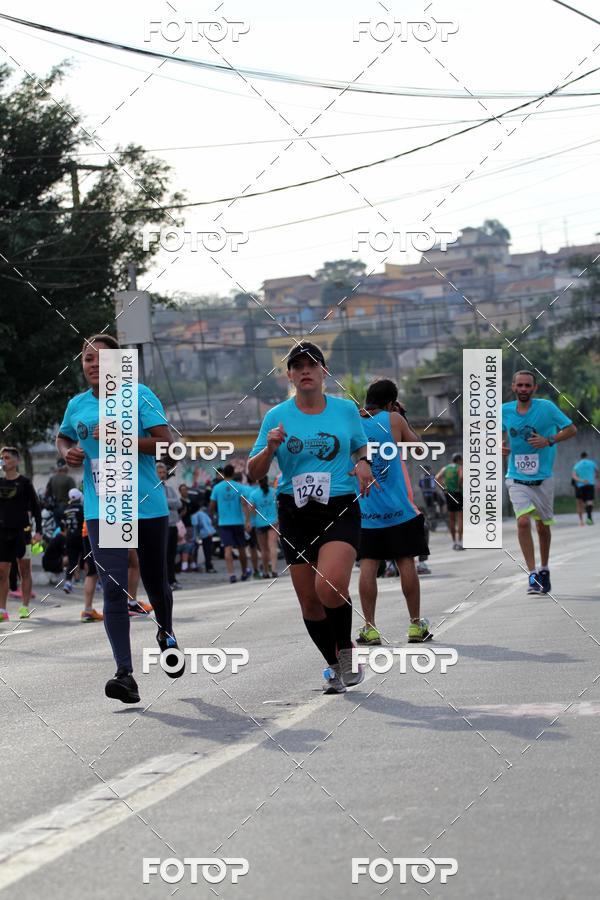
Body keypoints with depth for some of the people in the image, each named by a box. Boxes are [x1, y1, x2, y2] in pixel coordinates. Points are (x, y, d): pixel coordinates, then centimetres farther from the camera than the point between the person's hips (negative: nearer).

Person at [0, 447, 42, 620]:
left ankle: (25, 607, 7)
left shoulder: (24, 482, -1)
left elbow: (35, 507, 1)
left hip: (21, 531, -3)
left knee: (24, 569, 2)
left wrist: (38, 531, -6)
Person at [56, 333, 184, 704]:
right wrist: (68, 452, 4)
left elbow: (166, 443, -10)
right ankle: (126, 674, -18)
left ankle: (167, 637, 46)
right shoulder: (77, 405, 8)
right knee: (114, 588, -13)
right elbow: (63, 438, 27)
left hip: (148, 505, -1)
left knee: (155, 582, 14)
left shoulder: (139, 395, -4)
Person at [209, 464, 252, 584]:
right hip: (238, 522, 0)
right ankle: (244, 573, 27)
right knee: (241, 548, 14)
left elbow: (211, 506, 3)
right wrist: (247, 521, -15)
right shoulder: (239, 487, -2)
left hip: (223, 523, 0)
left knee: (228, 548, -6)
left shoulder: (217, 488, 1)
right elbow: (244, 504, -12)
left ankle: (231, 574, -21)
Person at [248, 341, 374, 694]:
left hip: (341, 509, -2)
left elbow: (362, 447, 19)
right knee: (309, 600, 4)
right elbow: (254, 473, 4)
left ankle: (346, 651, 2)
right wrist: (270, 448, -15)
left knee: (329, 587, -24)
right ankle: (335, 666, 25)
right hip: (296, 515, 2)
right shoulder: (277, 416, 4)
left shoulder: (346, 409, 5)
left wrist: (364, 463, -4)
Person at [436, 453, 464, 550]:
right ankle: (459, 541, -13)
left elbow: (437, 478, -1)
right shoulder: (460, 468, -4)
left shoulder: (445, 468, 12)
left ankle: (454, 542, 14)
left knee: (451, 518, 12)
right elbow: (461, 477, -25)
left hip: (448, 494, 5)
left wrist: (444, 488, 2)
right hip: (458, 493, -5)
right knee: (460, 517, -5)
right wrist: (460, 486, -10)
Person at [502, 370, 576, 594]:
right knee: (523, 521, -19)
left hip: (542, 477, 0)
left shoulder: (546, 407, -10)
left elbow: (571, 429, -4)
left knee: (542, 525, 12)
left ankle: (544, 570, 34)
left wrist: (549, 440, -19)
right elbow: (500, 433, 17)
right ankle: (532, 574, -14)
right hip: (517, 478, 0)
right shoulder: (505, 411, -2)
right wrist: (500, 446, -6)